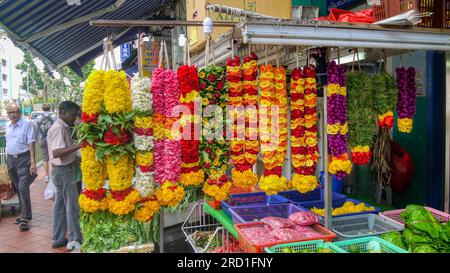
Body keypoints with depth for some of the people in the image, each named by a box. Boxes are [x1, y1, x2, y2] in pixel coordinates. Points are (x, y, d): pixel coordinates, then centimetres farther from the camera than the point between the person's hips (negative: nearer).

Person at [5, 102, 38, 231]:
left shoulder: (27, 124, -9)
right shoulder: (7, 126, 12)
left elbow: (31, 143, -13)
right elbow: (8, 144, 17)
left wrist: (33, 162, -19)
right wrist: (8, 162, 14)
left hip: (24, 159, -7)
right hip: (11, 160, 7)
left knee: (23, 187, -12)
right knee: (18, 189, 12)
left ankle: (25, 218, -8)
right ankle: (24, 214, 24)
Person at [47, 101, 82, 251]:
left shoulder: (63, 127, 12)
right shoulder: (59, 128, -18)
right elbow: (56, 152, -29)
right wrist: (79, 146, -35)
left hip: (63, 170, 10)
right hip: (63, 170, -10)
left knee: (60, 205, 14)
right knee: (72, 206, -3)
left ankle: (58, 239, 23)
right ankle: (74, 240, 5)